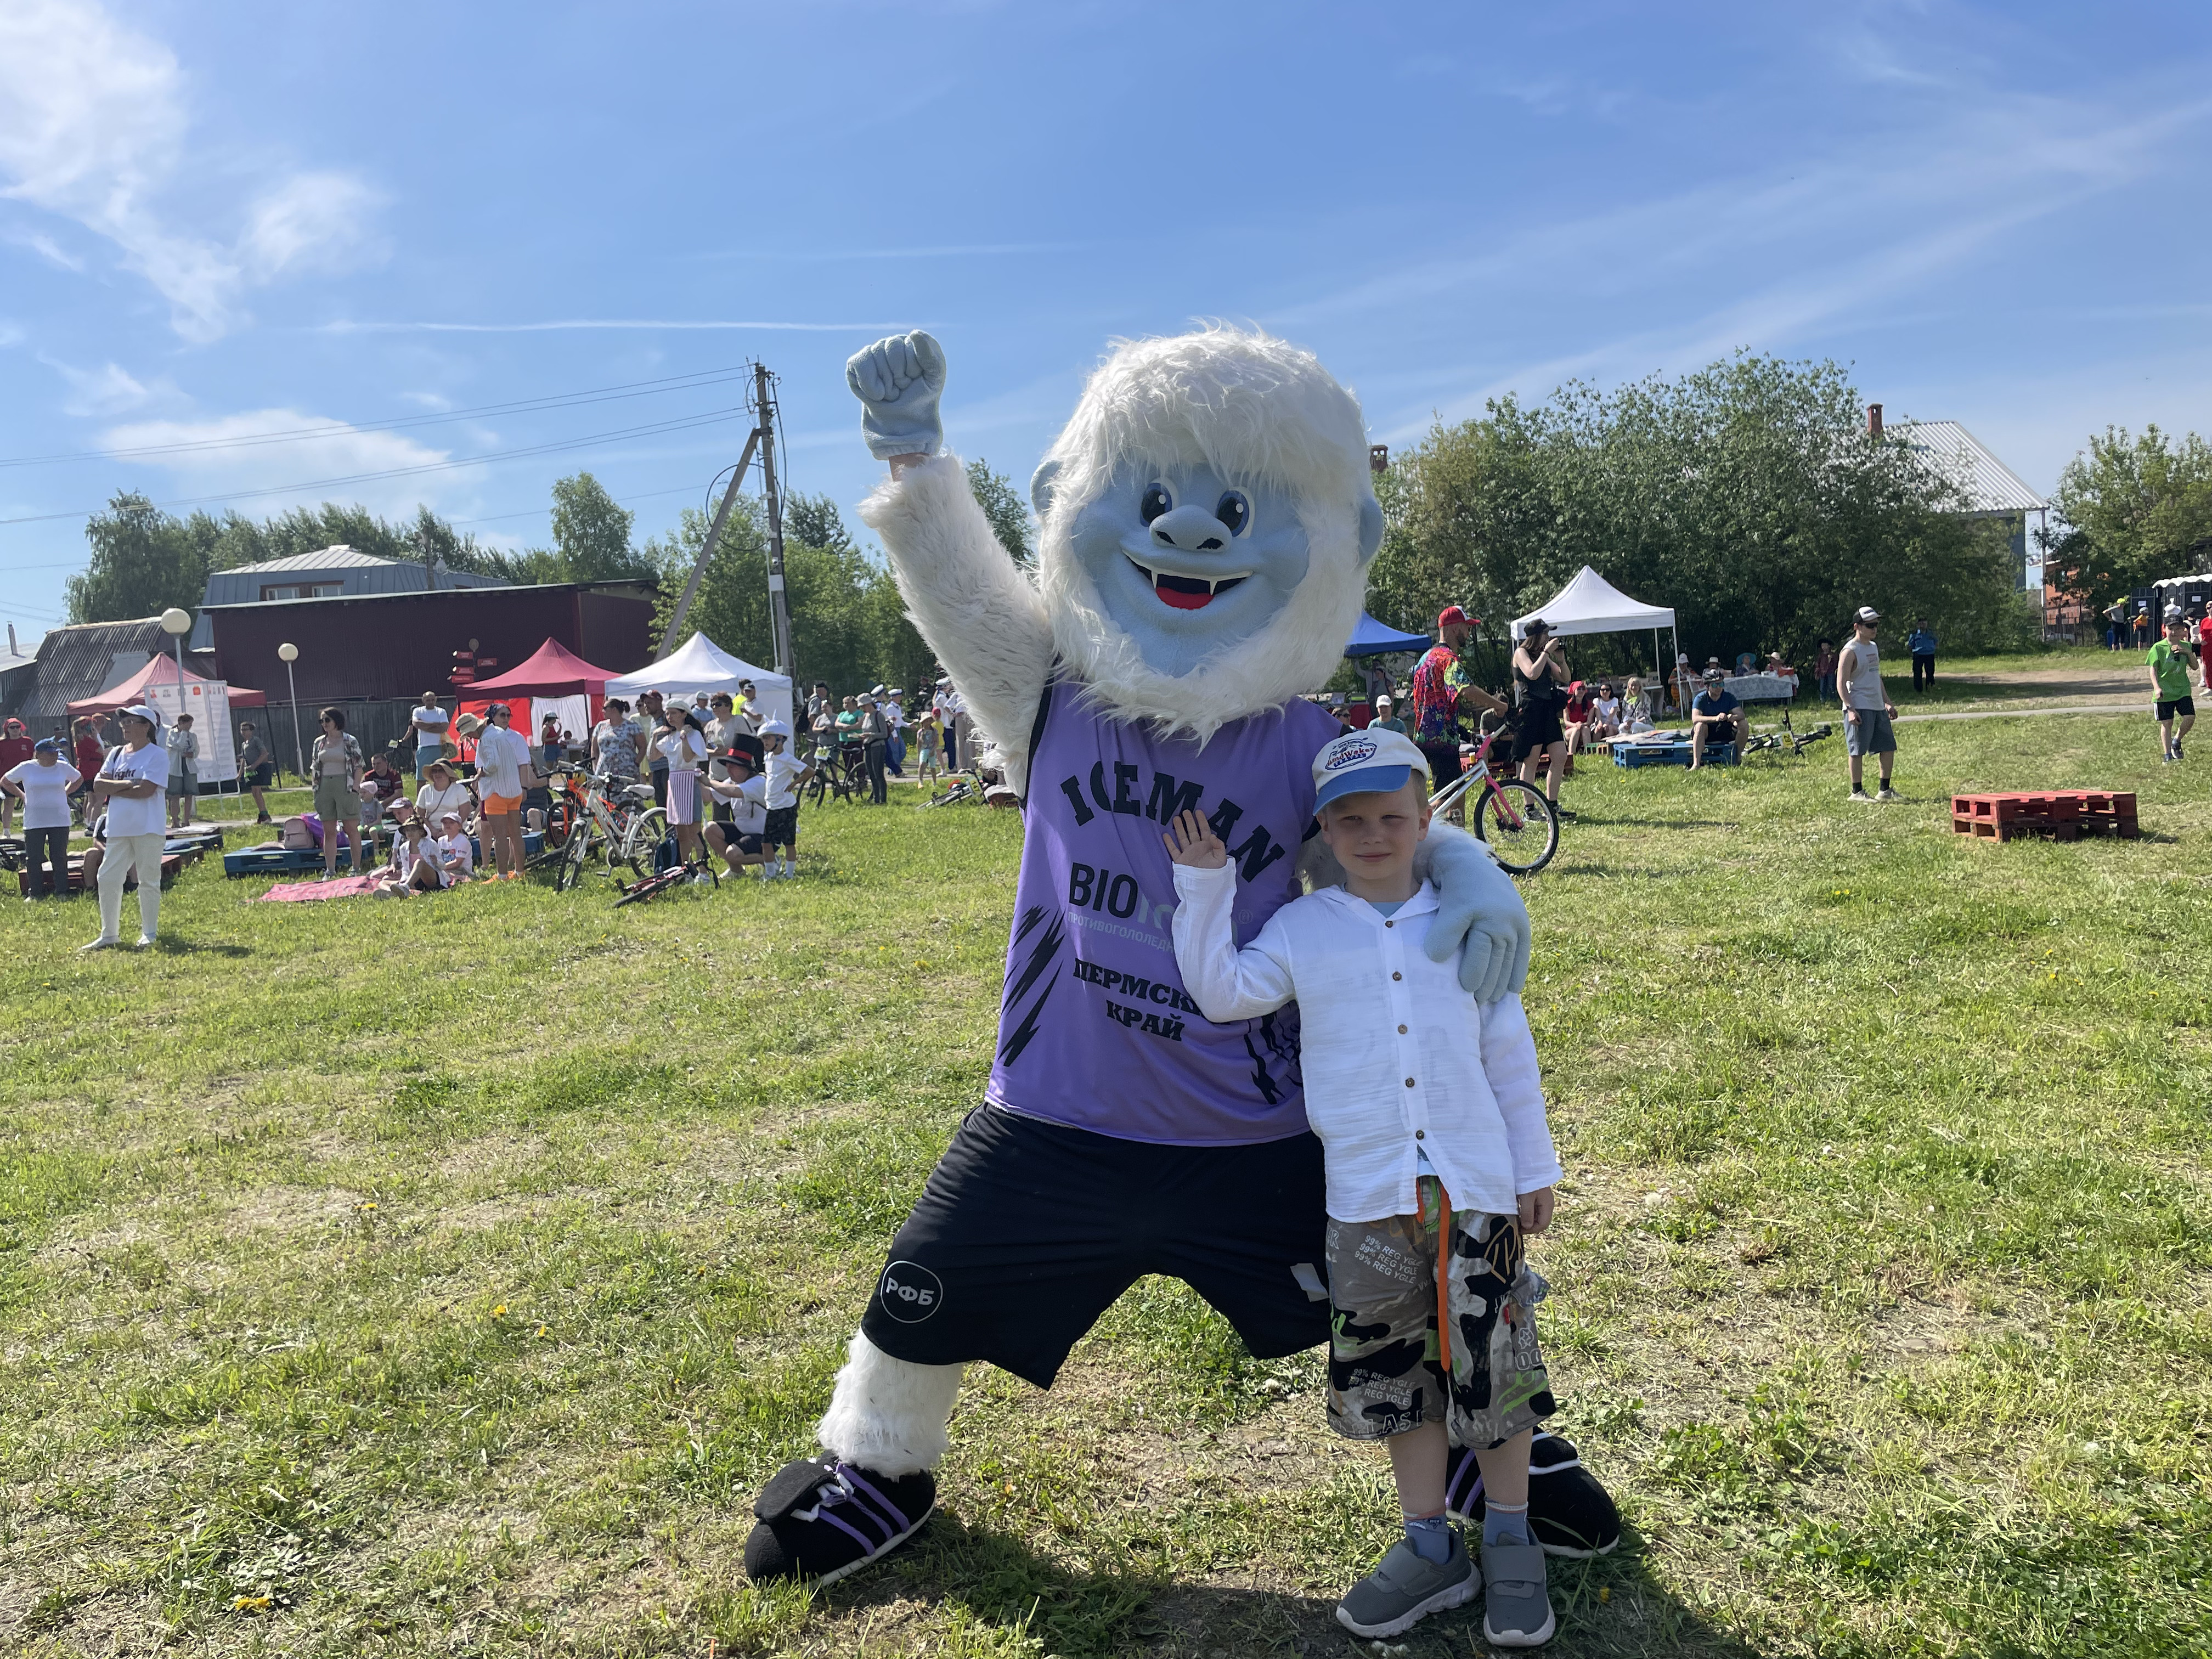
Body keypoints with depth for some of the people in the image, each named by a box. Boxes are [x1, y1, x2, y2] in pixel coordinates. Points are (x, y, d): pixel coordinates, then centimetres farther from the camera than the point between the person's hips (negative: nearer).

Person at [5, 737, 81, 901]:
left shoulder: (64, 767, 1)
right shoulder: (26, 768, -3)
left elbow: (78, 779, 21)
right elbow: (5, 781, 12)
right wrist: (22, 796, 2)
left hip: (60, 821, 1)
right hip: (34, 822, -1)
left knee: (60, 858, 3)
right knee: (34, 860, 3)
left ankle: (62, 892, 10)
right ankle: (35, 893, 11)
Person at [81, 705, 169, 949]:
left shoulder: (157, 755, -6)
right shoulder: (116, 754, 13)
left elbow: (146, 790, -16)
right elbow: (98, 785, 4)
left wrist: (113, 789, -5)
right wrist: (128, 784, -10)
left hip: (147, 829, -6)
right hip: (118, 828, 6)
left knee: (149, 881, 2)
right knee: (108, 879, 4)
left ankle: (148, 934, 13)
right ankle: (109, 935, 13)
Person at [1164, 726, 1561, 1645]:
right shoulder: (1301, 929, 4)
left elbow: (1508, 1052, 8)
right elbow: (1223, 991, -8)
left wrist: (1534, 1166, 8)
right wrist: (1206, 887, -9)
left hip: (1476, 1185, 0)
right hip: (1368, 1195, 1)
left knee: (1494, 1366, 7)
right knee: (1392, 1372, 10)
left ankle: (1511, 1543, 27)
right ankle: (1429, 1547, 27)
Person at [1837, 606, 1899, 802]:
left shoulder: (1874, 647, 16)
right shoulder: (1850, 651, -10)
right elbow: (1841, 683, -16)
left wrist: (1888, 703, 25)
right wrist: (1850, 709, -24)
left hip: (1878, 707, 9)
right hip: (1859, 709, -9)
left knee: (1889, 747, 10)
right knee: (1858, 750, -4)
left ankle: (1885, 790, 19)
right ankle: (1857, 792, 4)